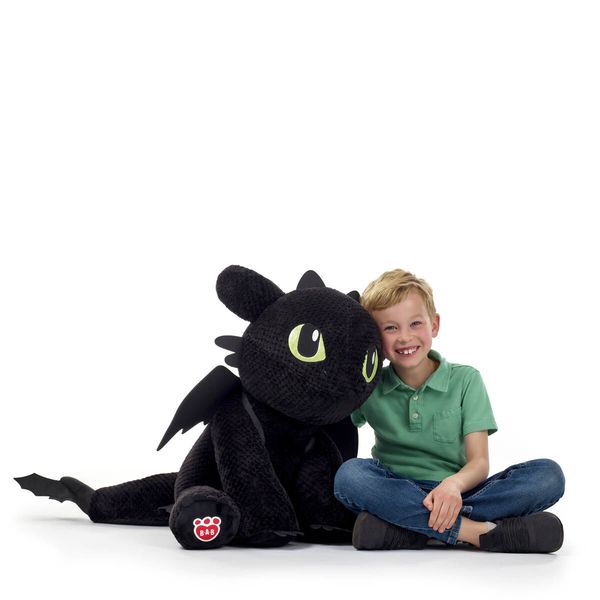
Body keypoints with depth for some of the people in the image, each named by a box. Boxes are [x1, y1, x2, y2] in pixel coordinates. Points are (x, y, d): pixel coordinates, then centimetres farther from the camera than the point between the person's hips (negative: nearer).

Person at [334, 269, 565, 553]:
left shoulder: (465, 380, 5)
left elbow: (479, 462, -4)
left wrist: (454, 484, -27)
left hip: (454, 495, 1)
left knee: (548, 475, -22)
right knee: (349, 473, -31)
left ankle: (403, 528, -33)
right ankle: (476, 531, -34)